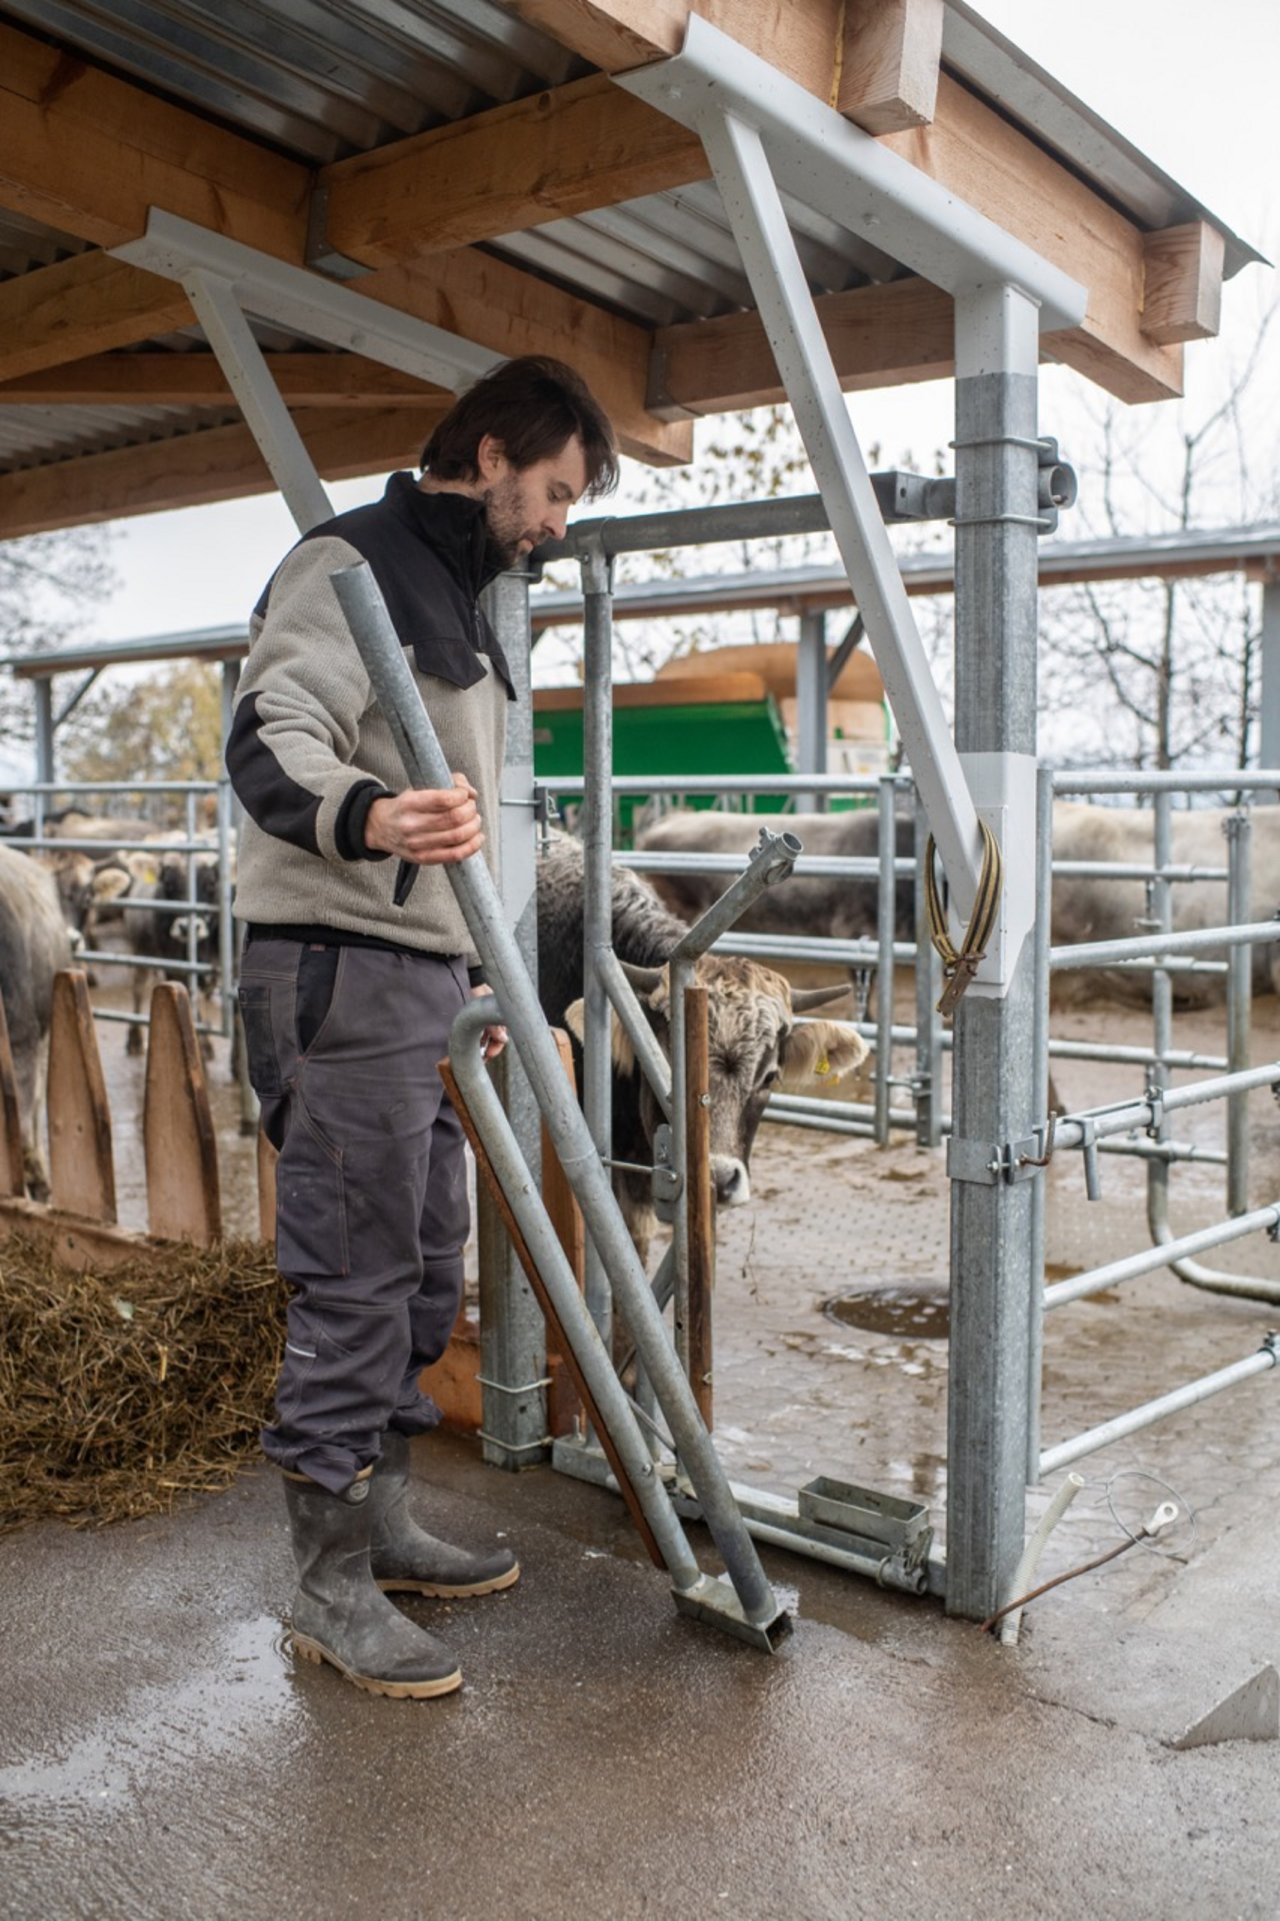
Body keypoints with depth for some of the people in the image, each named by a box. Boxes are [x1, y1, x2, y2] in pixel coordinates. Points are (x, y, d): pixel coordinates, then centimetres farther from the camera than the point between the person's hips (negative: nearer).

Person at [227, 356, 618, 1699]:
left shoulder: (462, 602, 24)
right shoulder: (352, 564, -6)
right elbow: (269, 735, -21)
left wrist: (472, 976, 26)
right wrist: (366, 820, -42)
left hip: (425, 975, 10)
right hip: (339, 973, -10)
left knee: (423, 1275, 14)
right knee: (353, 1284, -6)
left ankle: (378, 1524, 27)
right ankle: (331, 1588, 6)